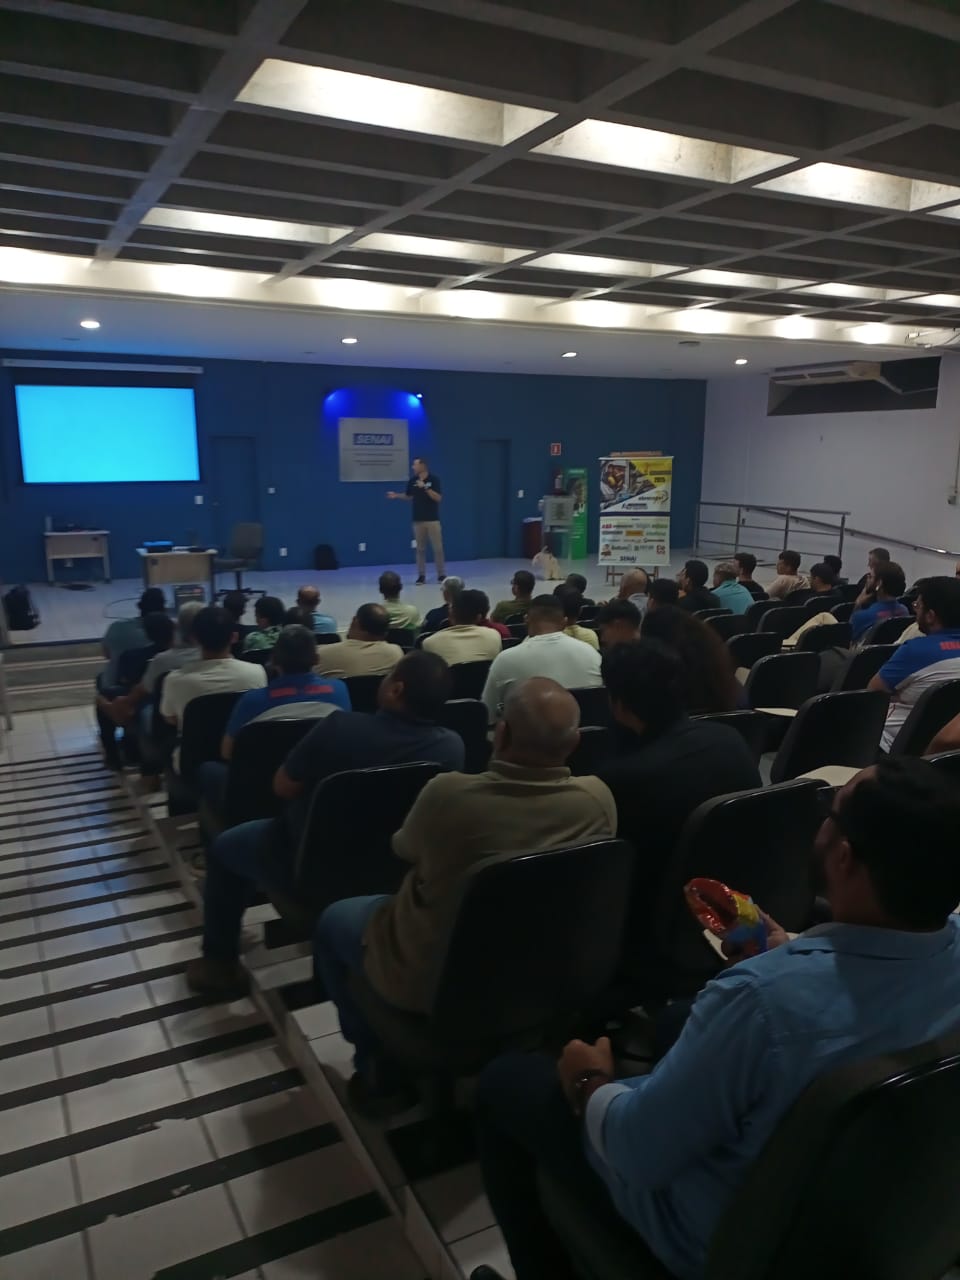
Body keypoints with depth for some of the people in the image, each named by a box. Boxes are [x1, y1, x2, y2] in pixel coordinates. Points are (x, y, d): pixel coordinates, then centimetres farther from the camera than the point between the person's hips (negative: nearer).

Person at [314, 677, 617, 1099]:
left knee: (333, 920, 23)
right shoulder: (598, 799, -21)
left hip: (435, 982, -4)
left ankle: (375, 1062, 32)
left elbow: (403, 849, -7)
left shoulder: (449, 793, -30)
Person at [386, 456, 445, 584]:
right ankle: (421, 575, 11)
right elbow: (408, 497, 16)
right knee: (420, 549, 6)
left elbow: (438, 498, -14)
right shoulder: (412, 481, 4)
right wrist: (396, 495, 0)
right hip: (418, 520, 3)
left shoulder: (434, 479, -7)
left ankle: (441, 574, 9)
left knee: (438, 548, 0)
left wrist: (425, 487, -22)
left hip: (433, 519, -3)